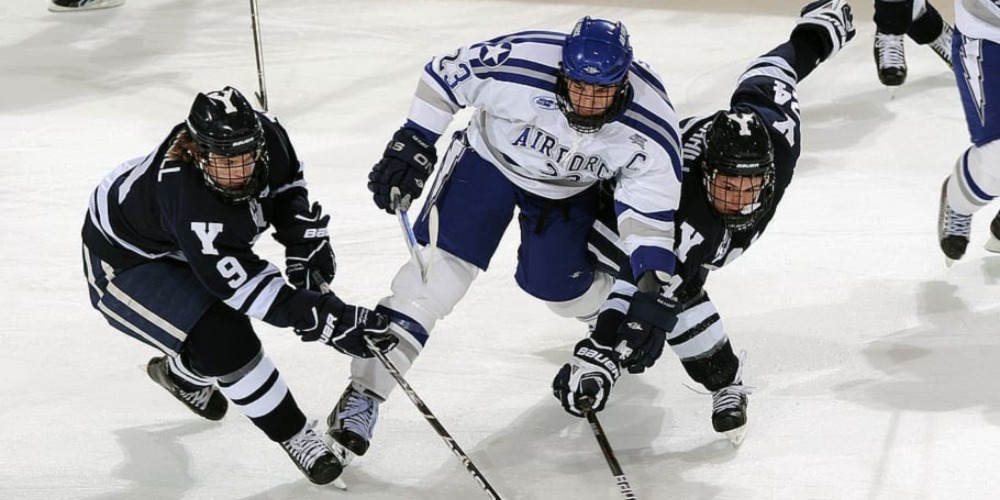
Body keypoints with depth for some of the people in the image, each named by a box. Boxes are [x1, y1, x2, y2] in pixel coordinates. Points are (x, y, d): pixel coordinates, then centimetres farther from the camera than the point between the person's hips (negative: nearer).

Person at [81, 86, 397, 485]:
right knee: (223, 340, -21)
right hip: (122, 262, -7)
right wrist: (326, 320, -44)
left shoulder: (265, 134, -24)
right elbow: (244, 282, -41)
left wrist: (305, 245, -10)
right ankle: (294, 436, -4)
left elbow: (287, 184, 0)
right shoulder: (186, 197, -43)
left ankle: (181, 373, 51)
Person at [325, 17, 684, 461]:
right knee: (443, 264, -14)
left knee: (558, 287, 6)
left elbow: (651, 203, -19)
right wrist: (412, 145, -19)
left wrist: (653, 279, -29)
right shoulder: (518, 63, -36)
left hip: (568, 188, 2)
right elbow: (443, 76, -20)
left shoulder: (649, 125, -30)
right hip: (490, 157, -2)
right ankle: (366, 391, -13)